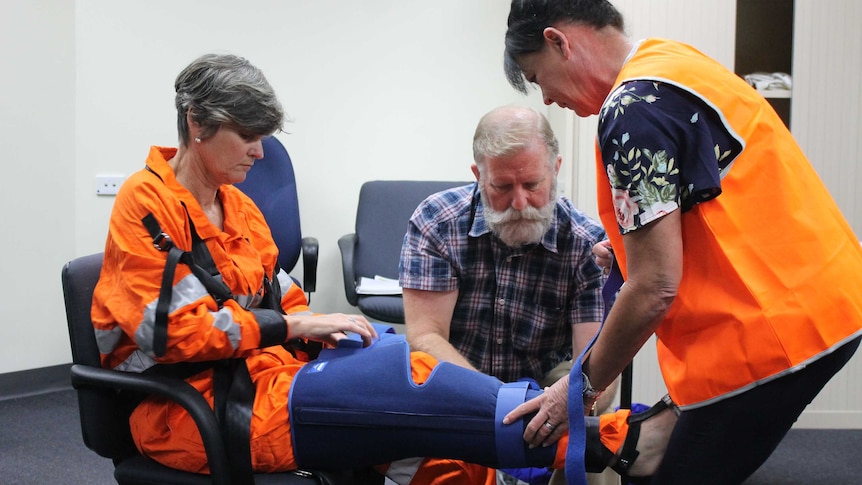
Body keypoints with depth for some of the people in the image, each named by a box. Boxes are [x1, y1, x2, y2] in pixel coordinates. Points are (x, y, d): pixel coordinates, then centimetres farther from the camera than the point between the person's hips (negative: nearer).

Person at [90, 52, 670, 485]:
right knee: (400, 381, -25)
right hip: (193, 407, -8)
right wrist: (291, 325, -15)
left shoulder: (240, 208, 18)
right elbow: (171, 330, -15)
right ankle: (610, 438, -23)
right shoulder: (145, 203, -6)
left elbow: (283, 305, 17)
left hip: (263, 371, 8)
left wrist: (322, 331, -5)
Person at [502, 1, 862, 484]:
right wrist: (632, 245, 16)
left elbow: (654, 288, -19)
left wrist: (581, 387, -7)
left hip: (770, 330, -10)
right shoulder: (676, 61, 12)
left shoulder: (635, 106, -18)